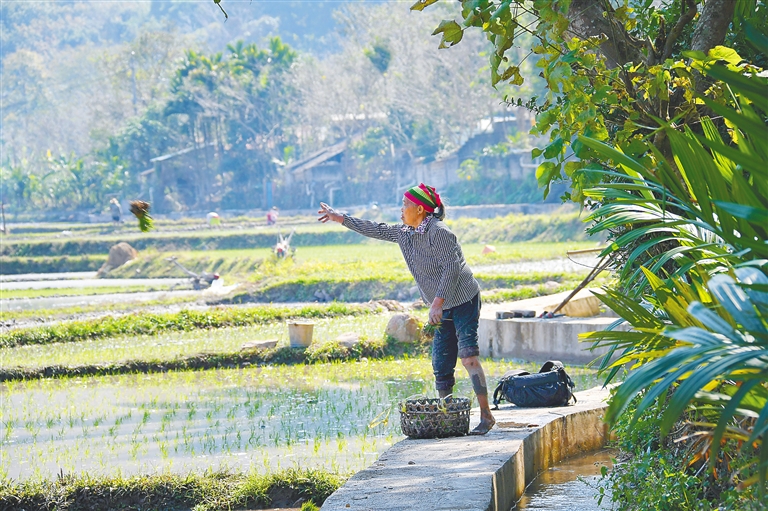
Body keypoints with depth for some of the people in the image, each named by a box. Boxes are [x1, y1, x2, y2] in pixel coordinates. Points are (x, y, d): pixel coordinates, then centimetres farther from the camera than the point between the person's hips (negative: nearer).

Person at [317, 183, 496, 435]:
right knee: (441, 364, 5)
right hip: (444, 309, 9)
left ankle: (486, 415, -22)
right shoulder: (405, 233, 10)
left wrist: (437, 303, -28)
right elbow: (376, 230, 21)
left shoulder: (438, 233, -18)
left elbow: (452, 268, -23)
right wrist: (339, 218, 24)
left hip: (464, 301, -9)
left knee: (468, 355, -20)